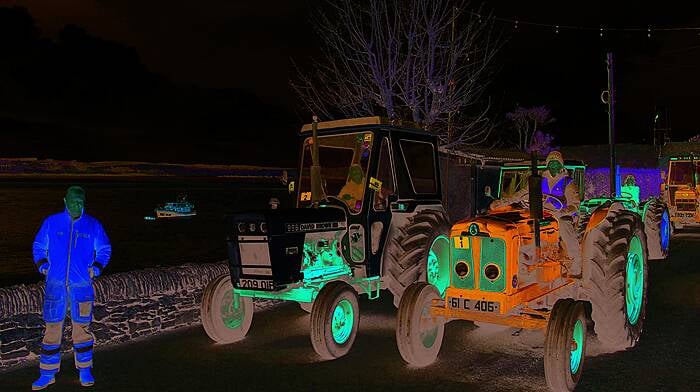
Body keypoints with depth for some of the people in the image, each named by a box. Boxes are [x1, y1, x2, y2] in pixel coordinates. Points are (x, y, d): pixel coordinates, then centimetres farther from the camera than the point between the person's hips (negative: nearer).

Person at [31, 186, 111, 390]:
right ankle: (47, 374, 14)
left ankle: (84, 371, 16)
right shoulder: (51, 223, 5)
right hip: (55, 284, 1)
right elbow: (38, 247, 15)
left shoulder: (93, 225, 4)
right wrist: (42, 266, 0)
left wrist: (96, 269, -2)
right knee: (52, 328, 3)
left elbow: (104, 250, 13)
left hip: (82, 285, 0)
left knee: (82, 327, 4)